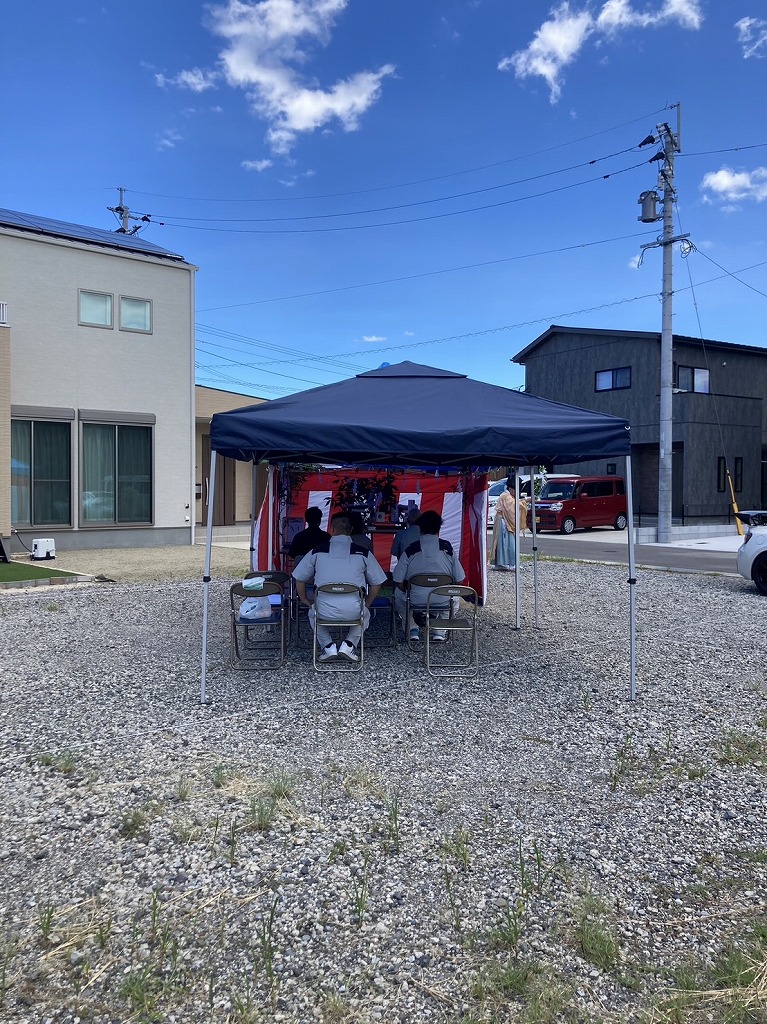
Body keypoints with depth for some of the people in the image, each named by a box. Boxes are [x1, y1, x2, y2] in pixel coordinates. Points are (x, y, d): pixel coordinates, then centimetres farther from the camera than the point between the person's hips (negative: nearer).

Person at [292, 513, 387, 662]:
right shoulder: (363, 553, 4)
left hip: (324, 612, 0)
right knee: (365, 615, 35)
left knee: (313, 614, 35)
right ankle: (349, 645, 16)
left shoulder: (317, 551, 6)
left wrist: (306, 602, 29)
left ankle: (328, 646, 18)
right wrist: (366, 605, 25)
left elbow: (299, 580, 14)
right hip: (354, 612, 0)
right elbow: (376, 584, 10)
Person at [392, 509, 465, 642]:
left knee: (398, 595, 33)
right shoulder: (447, 547, -5)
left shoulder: (411, 549, -7)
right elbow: (459, 580, -2)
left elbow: (398, 581, -4)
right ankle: (439, 632, 27)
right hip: (443, 601, 1)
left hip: (416, 600, 0)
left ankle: (412, 630, 28)